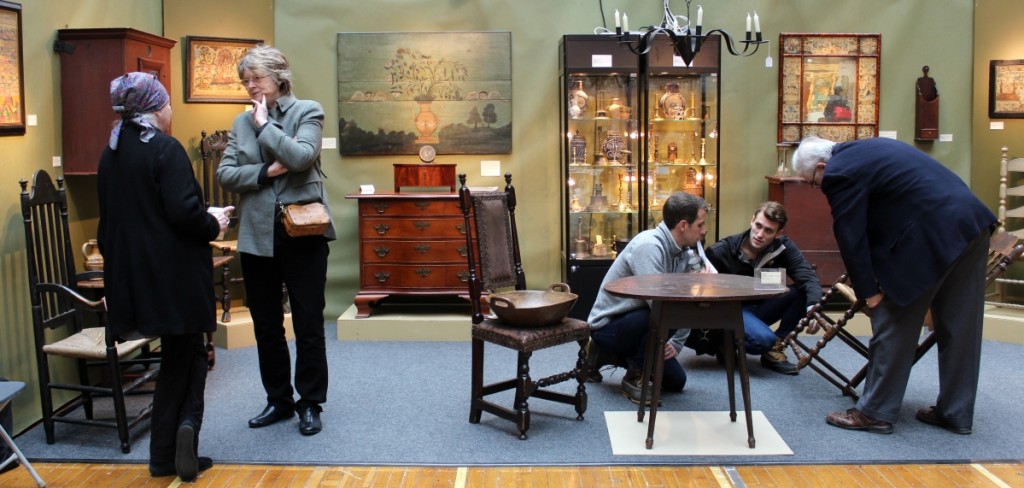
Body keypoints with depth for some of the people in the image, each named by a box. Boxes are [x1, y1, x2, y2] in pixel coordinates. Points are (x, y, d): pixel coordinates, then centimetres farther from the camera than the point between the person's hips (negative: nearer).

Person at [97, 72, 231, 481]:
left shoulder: (110, 154, 10)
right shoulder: (165, 149, -14)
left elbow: (110, 216, 14)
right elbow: (183, 211, -21)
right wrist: (214, 225, -3)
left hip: (132, 273, 7)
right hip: (174, 273, -7)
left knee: (179, 356, 15)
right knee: (185, 357, 9)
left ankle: (166, 455, 14)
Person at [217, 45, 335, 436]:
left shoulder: (307, 111, -1)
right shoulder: (242, 122, 8)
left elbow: (302, 157, -19)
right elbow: (225, 174, -1)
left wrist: (264, 124, -10)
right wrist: (267, 171, -14)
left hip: (302, 233, -4)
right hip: (257, 235, 4)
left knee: (308, 323, 4)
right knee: (265, 325, 12)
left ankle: (310, 403, 17)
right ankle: (278, 400, 27)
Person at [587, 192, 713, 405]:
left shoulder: (686, 253, -2)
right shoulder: (649, 245, -27)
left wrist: (676, 343, -8)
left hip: (633, 321, 9)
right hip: (608, 325, -9)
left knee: (676, 381, 11)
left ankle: (610, 355, 23)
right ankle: (634, 377, -13)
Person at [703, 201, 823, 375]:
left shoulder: (784, 247, -9)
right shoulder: (721, 251, -18)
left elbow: (808, 277, -22)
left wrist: (812, 308, -42)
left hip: (759, 308, 5)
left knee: (804, 291, -18)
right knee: (764, 339, -35)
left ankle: (774, 349, -7)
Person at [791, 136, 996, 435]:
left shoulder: (839, 174, -8)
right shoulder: (866, 150, 21)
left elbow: (850, 237, -8)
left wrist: (867, 291, 0)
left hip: (930, 236, -10)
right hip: (972, 221, 10)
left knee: (893, 323, 2)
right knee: (959, 327, 14)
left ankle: (876, 412, 11)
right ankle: (957, 414, 25)